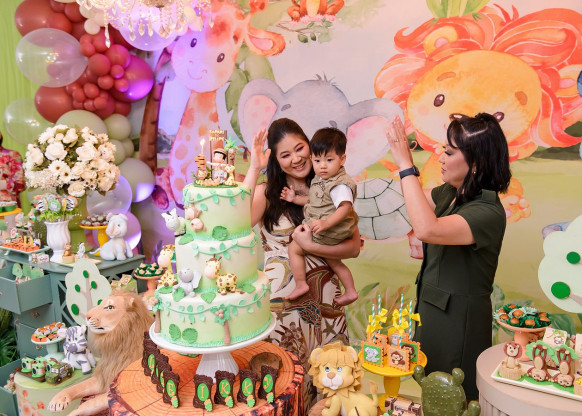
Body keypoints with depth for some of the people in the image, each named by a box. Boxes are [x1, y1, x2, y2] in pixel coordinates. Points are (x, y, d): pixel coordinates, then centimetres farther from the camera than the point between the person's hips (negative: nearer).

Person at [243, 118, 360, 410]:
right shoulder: (267, 192, 0)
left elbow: (354, 247, -1)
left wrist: (310, 245, -15)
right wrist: (254, 169, -17)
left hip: (322, 297, 2)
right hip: (279, 297, -1)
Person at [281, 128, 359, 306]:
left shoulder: (340, 185, -24)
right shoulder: (321, 180, 7)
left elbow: (345, 207, -33)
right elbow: (315, 201, 19)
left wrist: (326, 223, -42)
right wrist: (295, 198, 11)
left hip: (329, 232, -10)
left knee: (294, 248, -1)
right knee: (332, 260, 25)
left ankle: (300, 284, 7)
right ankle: (350, 291, 34)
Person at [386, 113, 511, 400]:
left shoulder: (488, 212, -26)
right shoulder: (449, 193, -1)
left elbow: (426, 230, -43)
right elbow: (420, 201, 19)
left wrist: (406, 166, -35)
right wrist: (403, 156, 4)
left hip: (459, 320, -8)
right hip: (432, 309, 8)